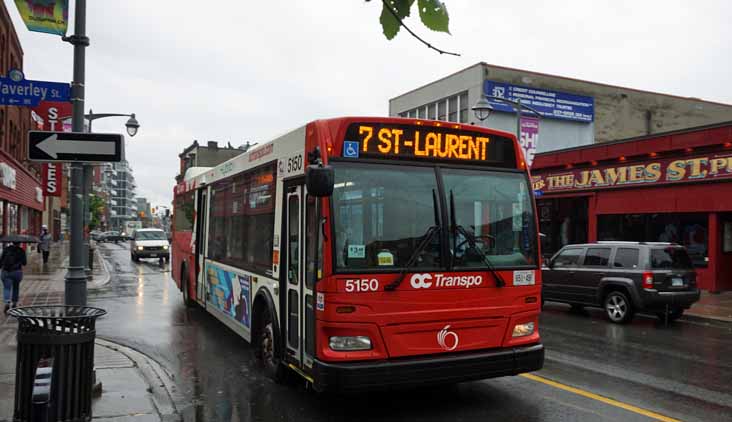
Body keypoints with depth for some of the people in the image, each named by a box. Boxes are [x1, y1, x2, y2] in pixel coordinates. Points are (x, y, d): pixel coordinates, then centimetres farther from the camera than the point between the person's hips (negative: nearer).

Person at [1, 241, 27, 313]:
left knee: (6, 288, 0)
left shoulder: (6, 249, 0)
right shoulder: (21, 251, -3)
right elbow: (24, 262, -2)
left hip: (6, 272, 0)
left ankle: (7, 302, -22)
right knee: (15, 288, 17)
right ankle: (14, 303, 25)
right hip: (17, 272, 0)